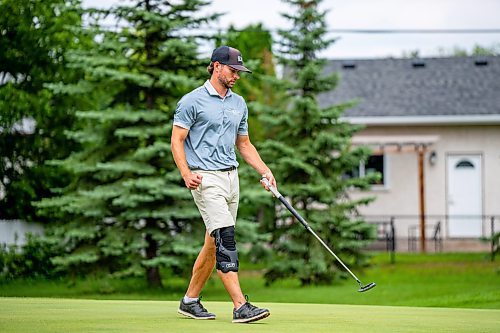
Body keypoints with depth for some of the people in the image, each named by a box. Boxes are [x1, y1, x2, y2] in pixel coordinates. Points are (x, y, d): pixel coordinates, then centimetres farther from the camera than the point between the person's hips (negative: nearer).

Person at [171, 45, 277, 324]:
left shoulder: (239, 103, 17)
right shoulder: (193, 101, -4)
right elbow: (177, 140, -6)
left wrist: (265, 170, 11)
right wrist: (186, 173, -20)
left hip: (232, 176, 7)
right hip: (206, 178, -7)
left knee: (214, 244, 9)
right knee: (225, 238, -16)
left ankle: (191, 301, 20)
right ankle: (241, 306, -22)